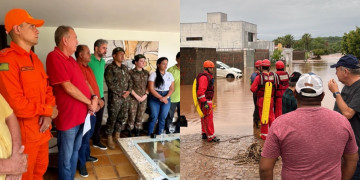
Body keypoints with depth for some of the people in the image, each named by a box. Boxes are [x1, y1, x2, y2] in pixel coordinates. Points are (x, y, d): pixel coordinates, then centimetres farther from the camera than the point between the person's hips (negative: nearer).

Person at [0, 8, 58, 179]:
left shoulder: (35, 59, 12)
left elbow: (47, 89, 12)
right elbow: (15, 104, -25)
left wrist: (48, 115, -5)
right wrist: (48, 111, -12)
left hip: (42, 130, 8)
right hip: (24, 134, -8)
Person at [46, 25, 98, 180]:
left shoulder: (71, 59, 12)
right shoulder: (54, 57, -16)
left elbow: (83, 81, 16)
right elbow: (68, 87, -21)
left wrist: (94, 97, -2)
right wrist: (89, 102, -12)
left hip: (81, 114, 9)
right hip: (68, 116, -9)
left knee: (75, 151, 21)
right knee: (66, 156, 6)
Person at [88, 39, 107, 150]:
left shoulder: (103, 61, 10)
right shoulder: (89, 61, -14)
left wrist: (101, 96, 16)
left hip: (101, 96, 7)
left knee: (98, 120, 15)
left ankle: (96, 141, 29)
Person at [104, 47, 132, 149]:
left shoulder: (125, 68, 13)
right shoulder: (110, 68, -8)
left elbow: (129, 81, 14)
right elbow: (110, 84, -15)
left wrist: (128, 91, -4)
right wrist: (121, 93, -14)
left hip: (125, 97, 6)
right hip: (114, 98, -6)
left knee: (123, 118, 11)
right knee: (112, 118, 0)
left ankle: (117, 136, 27)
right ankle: (109, 139, 13)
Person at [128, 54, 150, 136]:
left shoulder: (146, 73, 8)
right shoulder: (131, 73, -5)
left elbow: (148, 85, 8)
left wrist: (146, 95, -4)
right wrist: (137, 96, -12)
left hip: (143, 99, 4)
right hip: (133, 99, -4)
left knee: (140, 118, 9)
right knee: (132, 117, 0)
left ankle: (137, 134, 20)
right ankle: (129, 134, 13)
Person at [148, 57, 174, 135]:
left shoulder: (170, 75, 8)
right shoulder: (153, 74, -3)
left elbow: (172, 88, 6)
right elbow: (151, 89, -8)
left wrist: (166, 97, -11)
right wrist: (161, 98, -13)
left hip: (166, 99, 3)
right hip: (155, 98, -3)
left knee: (163, 118, 5)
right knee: (154, 117, -2)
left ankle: (159, 135, 19)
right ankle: (149, 135, 12)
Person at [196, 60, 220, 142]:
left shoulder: (208, 77, 17)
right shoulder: (204, 77, -16)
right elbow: (201, 91, -25)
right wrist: (205, 103, -28)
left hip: (206, 101, 11)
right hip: (205, 101, -11)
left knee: (205, 119, 16)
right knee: (208, 119, -7)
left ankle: (204, 134, 25)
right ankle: (211, 136, -3)